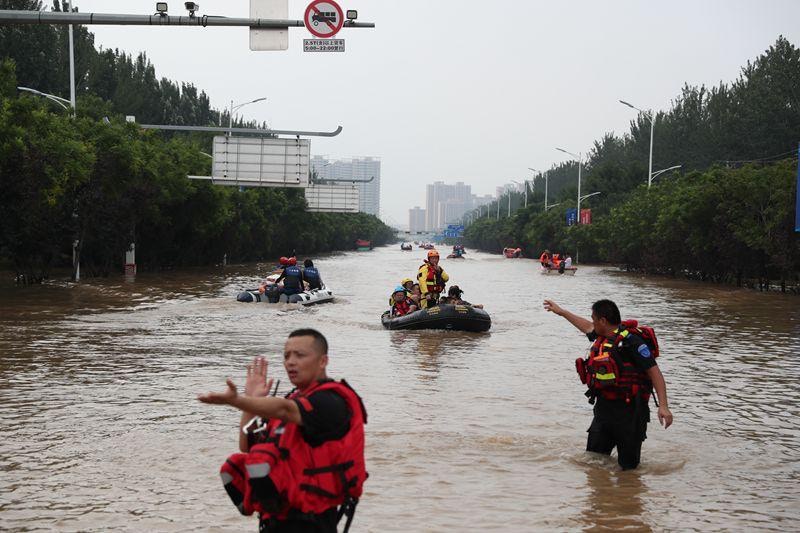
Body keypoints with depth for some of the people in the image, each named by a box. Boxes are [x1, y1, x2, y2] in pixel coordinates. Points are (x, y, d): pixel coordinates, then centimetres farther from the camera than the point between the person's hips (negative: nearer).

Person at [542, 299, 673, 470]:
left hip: (629, 411, -8)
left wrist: (663, 406, -27)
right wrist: (561, 311, 43)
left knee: (628, 467, 0)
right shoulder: (602, 337, 9)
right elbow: (587, 327, 32)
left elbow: (654, 371, -19)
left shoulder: (630, 341, -17)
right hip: (604, 408, 8)